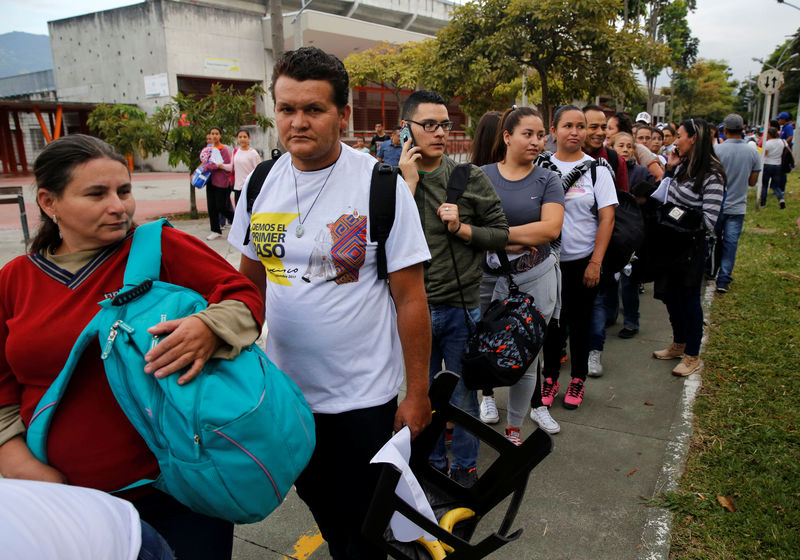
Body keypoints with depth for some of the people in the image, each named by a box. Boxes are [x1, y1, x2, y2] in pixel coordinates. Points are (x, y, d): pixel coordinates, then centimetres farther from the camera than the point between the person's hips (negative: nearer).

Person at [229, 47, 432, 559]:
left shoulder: (381, 185, -15)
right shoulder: (261, 183, -2)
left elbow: (411, 298, -12)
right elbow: (250, 281, 9)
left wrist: (417, 393, -10)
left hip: (363, 397, -4)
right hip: (285, 388, 5)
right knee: (317, 501, 25)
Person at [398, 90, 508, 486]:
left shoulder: (470, 177, -1)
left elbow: (501, 234, 2)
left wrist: (462, 228, -15)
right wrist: (409, 184, -17)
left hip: (462, 307, 0)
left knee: (463, 393, 13)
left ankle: (465, 465, 35)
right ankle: (433, 463, 39)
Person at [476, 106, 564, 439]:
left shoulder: (547, 180, 2)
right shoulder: (481, 176, 3)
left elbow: (551, 228, -13)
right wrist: (519, 240, -15)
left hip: (533, 279, 0)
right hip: (487, 278, 0)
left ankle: (513, 429, 23)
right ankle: (487, 394, 41)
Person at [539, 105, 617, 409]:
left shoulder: (597, 168, -2)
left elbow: (607, 217, -5)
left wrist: (596, 262, -10)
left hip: (583, 261, -1)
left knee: (579, 322, 10)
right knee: (551, 320, 9)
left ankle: (578, 379, 27)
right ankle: (550, 377, 26)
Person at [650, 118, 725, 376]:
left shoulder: (711, 174, -16)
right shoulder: (683, 166, 7)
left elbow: (708, 221, -21)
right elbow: (665, 198, 11)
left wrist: (680, 219, -15)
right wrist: (669, 170, 3)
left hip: (690, 246, -8)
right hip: (670, 242, 8)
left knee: (688, 299, 4)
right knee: (670, 295, 18)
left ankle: (692, 356, 21)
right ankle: (679, 345, 37)